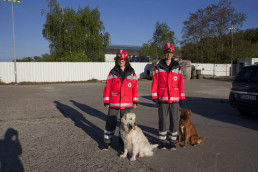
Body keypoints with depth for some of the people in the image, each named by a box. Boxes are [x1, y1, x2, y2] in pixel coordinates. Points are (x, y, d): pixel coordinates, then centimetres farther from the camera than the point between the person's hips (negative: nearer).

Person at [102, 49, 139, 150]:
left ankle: (122, 140, 29)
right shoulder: (113, 72, 1)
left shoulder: (131, 73, 4)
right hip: (113, 103, -1)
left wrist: (135, 102, 1)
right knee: (110, 122, 3)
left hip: (127, 103, 1)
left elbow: (135, 87, 3)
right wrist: (106, 101, -3)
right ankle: (107, 142, 15)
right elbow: (107, 87, 0)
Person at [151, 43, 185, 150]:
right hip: (162, 98, -1)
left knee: (175, 120, 3)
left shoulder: (178, 67, 7)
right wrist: (154, 96, -3)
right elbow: (155, 83, 2)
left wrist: (182, 97, 3)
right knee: (162, 119, 4)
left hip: (175, 98, 1)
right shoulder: (158, 68, 4)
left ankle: (173, 142, 17)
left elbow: (181, 83, 6)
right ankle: (162, 142, 18)